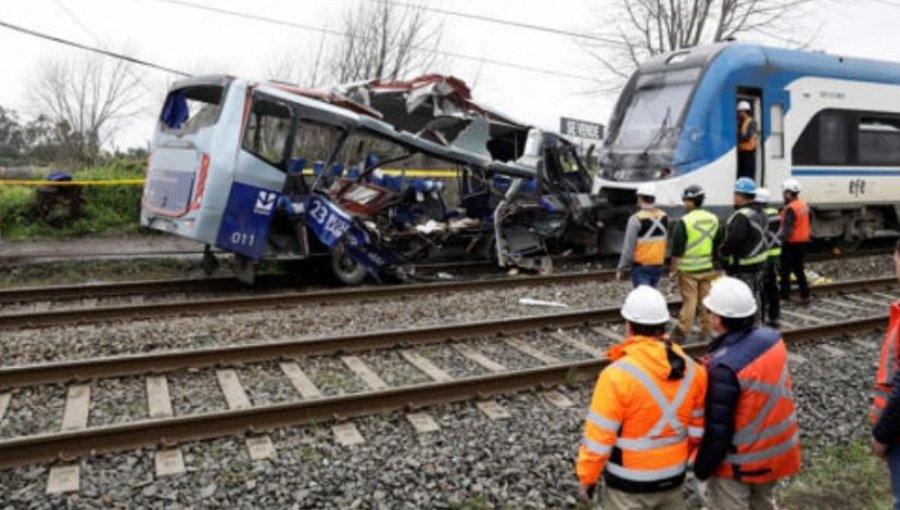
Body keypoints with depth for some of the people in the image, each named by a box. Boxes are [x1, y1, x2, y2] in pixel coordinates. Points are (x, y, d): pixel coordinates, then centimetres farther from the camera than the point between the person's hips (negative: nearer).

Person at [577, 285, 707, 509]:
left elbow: (599, 437, -20)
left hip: (629, 484, -5)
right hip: (673, 477, 5)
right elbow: (698, 427, 4)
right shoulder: (692, 369, -7)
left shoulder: (617, 374, -25)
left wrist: (587, 476, -6)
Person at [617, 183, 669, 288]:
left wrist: (621, 269, -6)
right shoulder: (664, 217, 3)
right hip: (658, 265, 6)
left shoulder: (636, 219, -16)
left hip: (640, 266, -6)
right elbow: (665, 241, 6)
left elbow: (628, 248, -15)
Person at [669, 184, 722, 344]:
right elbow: (718, 244, 14)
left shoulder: (684, 222, -14)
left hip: (688, 269, -5)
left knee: (689, 300, -2)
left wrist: (673, 270, -6)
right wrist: (716, 265, 24)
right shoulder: (714, 219, 6)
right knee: (706, 299, 12)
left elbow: (677, 250, -13)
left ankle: (682, 332, 1)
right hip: (708, 268, 5)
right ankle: (706, 329, 21)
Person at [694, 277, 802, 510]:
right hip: (775, 450, 7)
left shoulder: (725, 366, -32)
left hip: (739, 463, -7)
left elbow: (718, 428, -24)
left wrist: (702, 466, -10)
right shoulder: (773, 339, -10)